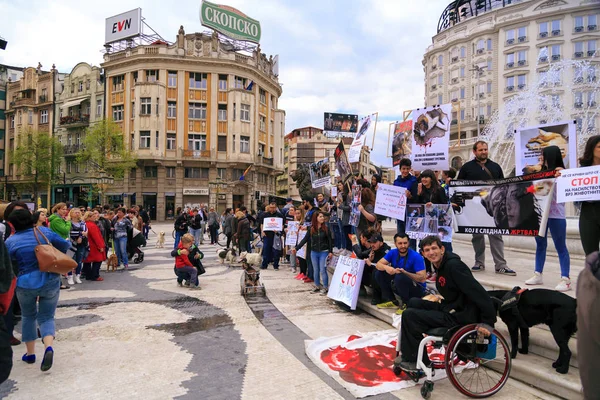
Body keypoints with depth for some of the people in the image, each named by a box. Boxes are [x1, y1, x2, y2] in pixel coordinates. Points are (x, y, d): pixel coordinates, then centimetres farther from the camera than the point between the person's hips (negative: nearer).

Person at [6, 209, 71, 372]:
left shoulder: (11, 241, -6)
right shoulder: (45, 231, -2)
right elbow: (66, 245, 3)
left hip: (26, 284, -1)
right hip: (50, 281, 1)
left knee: (29, 317, 23)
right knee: (46, 317, 11)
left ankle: (30, 353, 29)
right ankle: (48, 347, -15)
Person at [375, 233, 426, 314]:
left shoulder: (416, 256, -20)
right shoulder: (393, 253, -4)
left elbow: (422, 279, -25)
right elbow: (378, 264, -9)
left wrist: (405, 272, -38)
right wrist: (386, 267, -32)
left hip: (417, 289, -6)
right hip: (400, 287, 6)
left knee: (400, 277, -34)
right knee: (379, 273, -8)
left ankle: (406, 304, -11)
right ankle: (391, 301, 4)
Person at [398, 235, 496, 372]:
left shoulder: (454, 265, -22)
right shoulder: (440, 265, 7)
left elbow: (479, 292, -27)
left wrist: (488, 322, -29)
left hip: (459, 317, -9)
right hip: (449, 308, 9)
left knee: (409, 315, -12)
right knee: (414, 302, 13)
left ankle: (416, 361, 4)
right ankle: (408, 352, 19)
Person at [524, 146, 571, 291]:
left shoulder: (559, 170, -3)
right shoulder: (543, 171, 17)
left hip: (555, 214, -7)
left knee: (560, 247, -3)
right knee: (540, 244, 12)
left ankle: (565, 279, 0)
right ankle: (538, 275, 19)